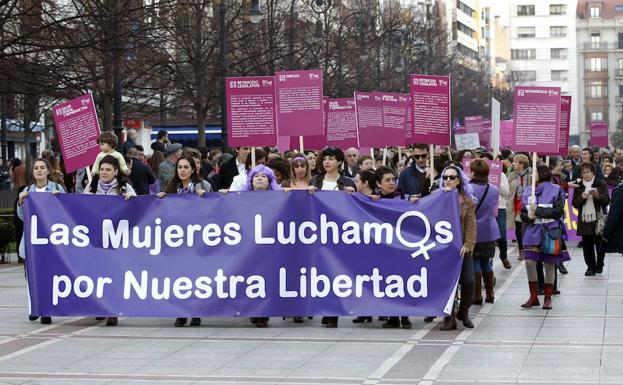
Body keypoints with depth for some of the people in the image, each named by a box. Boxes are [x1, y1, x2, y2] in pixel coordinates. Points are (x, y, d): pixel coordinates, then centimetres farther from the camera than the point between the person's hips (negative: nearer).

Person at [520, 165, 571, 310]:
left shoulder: (556, 190, -1)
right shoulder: (528, 191, 10)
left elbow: (558, 211, -11)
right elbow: (522, 213, 11)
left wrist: (537, 211, -15)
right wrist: (528, 216, -12)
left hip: (550, 232, -3)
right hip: (533, 231, 3)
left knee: (549, 264, 2)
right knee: (529, 262, -9)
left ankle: (548, 297, 14)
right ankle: (533, 296, 3)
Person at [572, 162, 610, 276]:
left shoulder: (601, 184, 2)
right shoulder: (579, 187, 9)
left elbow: (607, 201, -3)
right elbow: (574, 203, 4)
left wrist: (597, 195, -21)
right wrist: (582, 197, -15)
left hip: (598, 219, -2)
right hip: (585, 220, 2)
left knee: (600, 243, 5)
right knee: (587, 245, -1)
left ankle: (599, 265, 22)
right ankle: (591, 267, 5)